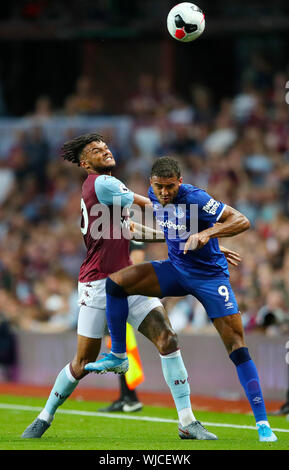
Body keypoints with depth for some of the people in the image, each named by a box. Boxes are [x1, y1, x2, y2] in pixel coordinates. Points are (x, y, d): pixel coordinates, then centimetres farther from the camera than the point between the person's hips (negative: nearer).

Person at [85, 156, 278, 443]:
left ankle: (262, 423, -7)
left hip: (210, 275, -6)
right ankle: (117, 356, 1)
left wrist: (206, 233, -40)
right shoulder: (154, 195, -4)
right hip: (175, 269, 6)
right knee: (116, 282, -13)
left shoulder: (194, 199, -25)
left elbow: (242, 221, -28)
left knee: (237, 348, -12)